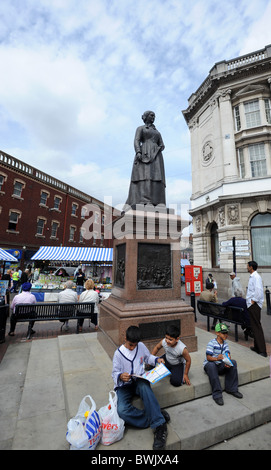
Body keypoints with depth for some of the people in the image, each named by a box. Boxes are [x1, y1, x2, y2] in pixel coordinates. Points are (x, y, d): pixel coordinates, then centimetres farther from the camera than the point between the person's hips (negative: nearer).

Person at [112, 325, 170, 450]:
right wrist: (120, 376, -28)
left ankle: (159, 426, -32)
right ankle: (157, 414, -22)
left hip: (139, 380, 1)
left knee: (145, 387, -37)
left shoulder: (141, 346, 1)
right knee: (122, 410, -31)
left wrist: (156, 359, -3)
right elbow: (115, 373, -5)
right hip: (124, 385, -1)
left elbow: (148, 357, 18)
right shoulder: (118, 353, -7)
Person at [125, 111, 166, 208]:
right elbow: (136, 141, 0)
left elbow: (162, 145, 22)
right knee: (143, 176, -24)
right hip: (144, 154, -4)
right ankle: (143, 203, -34)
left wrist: (160, 148, -3)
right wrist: (138, 152, -19)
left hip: (156, 156, 4)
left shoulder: (157, 132, 32)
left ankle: (155, 205, -22)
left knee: (156, 178, -14)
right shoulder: (140, 128, 18)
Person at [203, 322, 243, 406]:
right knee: (211, 365, -39)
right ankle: (217, 394, -30)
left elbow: (228, 355, -5)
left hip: (221, 365, 5)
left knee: (233, 362, -17)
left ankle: (232, 389, -6)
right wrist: (216, 358, -42)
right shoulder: (211, 343, -17)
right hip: (209, 365, -5)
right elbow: (208, 357, -22)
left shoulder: (225, 343, 4)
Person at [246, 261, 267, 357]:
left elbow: (259, 290, -26)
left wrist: (253, 300, -18)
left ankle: (262, 351, 2)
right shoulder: (252, 276, 14)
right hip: (251, 305, 10)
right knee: (254, 326, 16)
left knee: (257, 327, -5)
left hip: (254, 305, -10)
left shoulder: (256, 277, -16)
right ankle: (257, 347, 28)